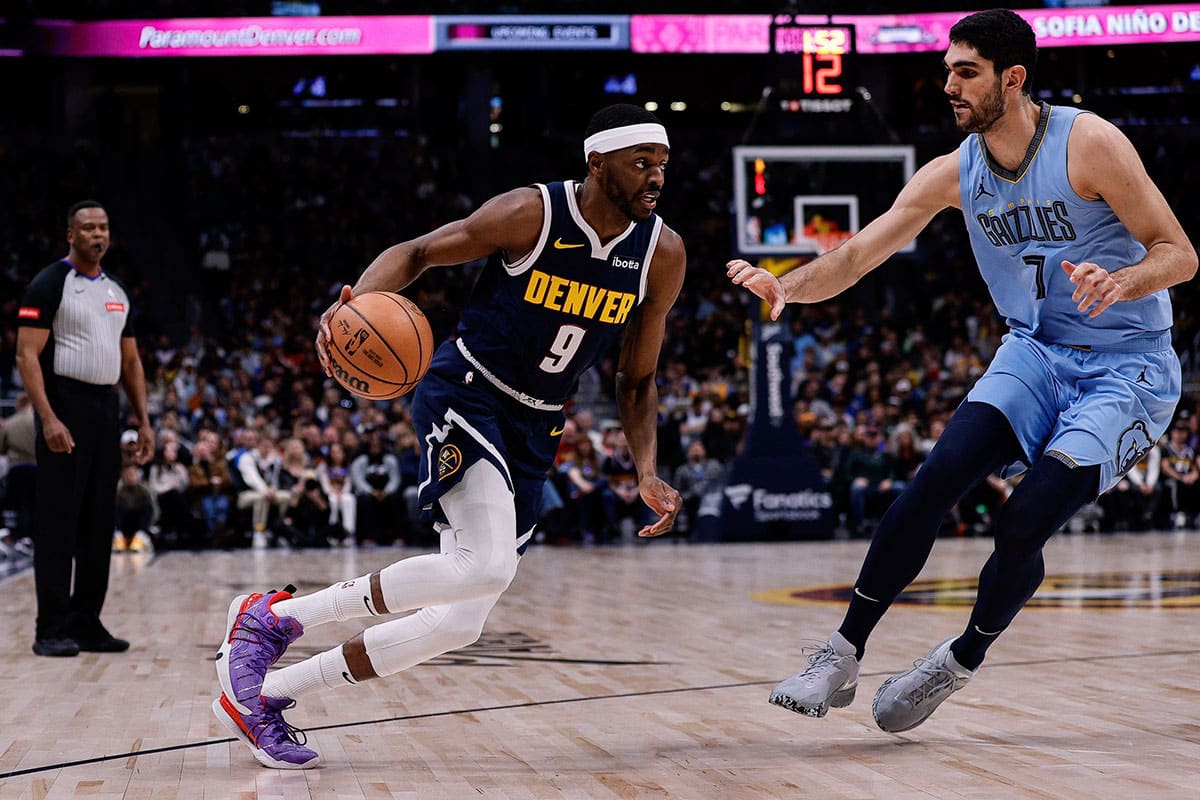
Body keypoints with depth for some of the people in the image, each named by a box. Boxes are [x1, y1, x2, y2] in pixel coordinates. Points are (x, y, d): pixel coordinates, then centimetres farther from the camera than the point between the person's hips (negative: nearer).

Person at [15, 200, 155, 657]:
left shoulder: (117, 293, 15)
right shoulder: (49, 284, -7)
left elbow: (130, 363, 20)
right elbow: (27, 355, -13)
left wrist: (144, 422, 11)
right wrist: (48, 418, -22)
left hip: (106, 409, 7)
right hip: (65, 407, -7)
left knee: (99, 522, 8)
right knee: (58, 520, -6)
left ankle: (86, 623, 15)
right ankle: (52, 629, -3)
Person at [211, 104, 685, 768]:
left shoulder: (662, 254, -2)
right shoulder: (531, 214, -16)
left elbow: (637, 381, 8)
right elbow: (417, 252, -7)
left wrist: (647, 472, -6)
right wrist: (358, 304, -27)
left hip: (531, 432, 6)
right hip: (464, 395, -6)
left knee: (459, 625, 0)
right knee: (487, 566, -31)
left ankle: (257, 695, 11)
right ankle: (274, 618, -16)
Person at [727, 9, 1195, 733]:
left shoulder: (1088, 143, -17)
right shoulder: (955, 173, -1)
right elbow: (861, 253, -6)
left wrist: (1119, 281, -37)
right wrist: (786, 286, -26)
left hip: (1129, 368, -4)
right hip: (1036, 353, 5)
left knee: (1025, 523, -20)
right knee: (938, 477, -18)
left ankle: (961, 663, 5)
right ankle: (842, 657, -13)